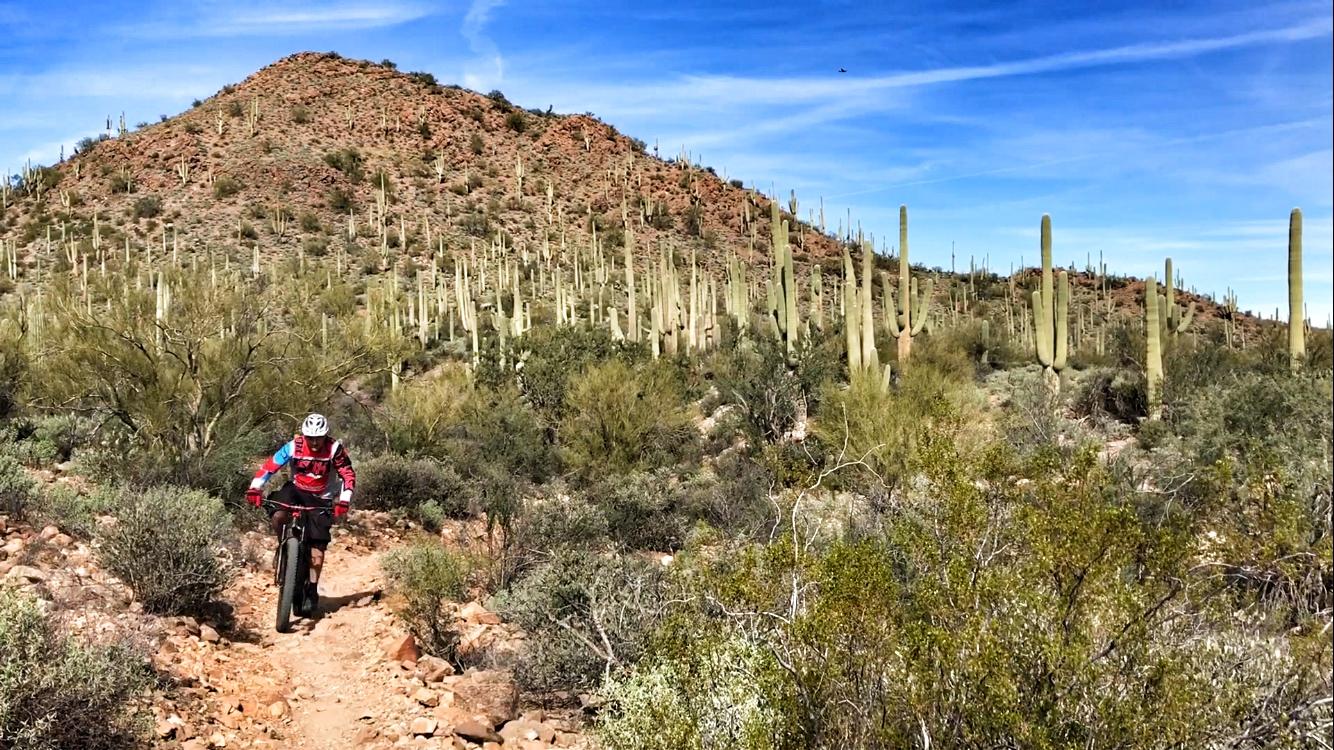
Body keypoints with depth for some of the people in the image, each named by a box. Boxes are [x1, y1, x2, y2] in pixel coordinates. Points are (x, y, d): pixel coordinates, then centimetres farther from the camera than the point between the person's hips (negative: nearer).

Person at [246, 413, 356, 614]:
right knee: (277, 517, -31)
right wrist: (255, 488, -32)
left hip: (321, 499, -1)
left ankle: (312, 590, 7)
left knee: (318, 547, -7)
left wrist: (344, 501, -33)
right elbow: (269, 466, -19)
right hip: (296, 490, 1)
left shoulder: (335, 449, -19)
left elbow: (348, 476, -20)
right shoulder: (293, 446, -17)